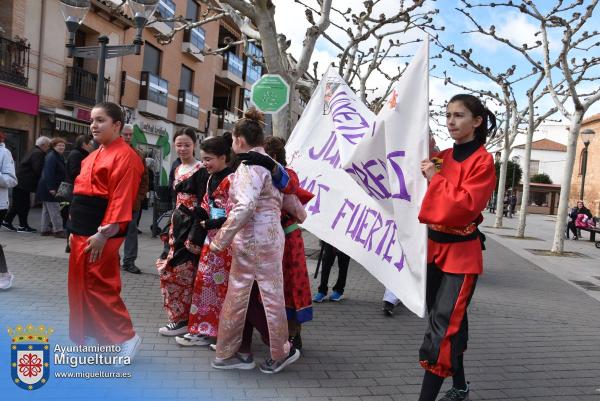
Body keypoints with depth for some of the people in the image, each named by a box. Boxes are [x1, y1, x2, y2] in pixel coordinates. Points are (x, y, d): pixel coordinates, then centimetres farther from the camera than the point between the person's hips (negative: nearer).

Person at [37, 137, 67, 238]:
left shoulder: (59, 157, 17)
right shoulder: (51, 156, -14)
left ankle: (45, 230, 20)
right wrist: (51, 188, -27)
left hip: (51, 188, 10)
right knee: (54, 209, -9)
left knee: (47, 210, 13)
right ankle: (58, 230, -7)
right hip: (50, 188, -10)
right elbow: (48, 173, -23)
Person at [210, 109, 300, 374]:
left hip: (247, 239, -4)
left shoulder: (250, 164, -10)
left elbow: (244, 207, -21)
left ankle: (226, 353, 22)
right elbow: (283, 199, 11)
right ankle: (280, 354, 24)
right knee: (273, 297, 12)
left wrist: (221, 239, -16)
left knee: (237, 295, 8)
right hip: (268, 237, 4)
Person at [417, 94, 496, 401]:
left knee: (443, 326, -10)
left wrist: (436, 179, -18)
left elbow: (466, 205, -22)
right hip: (435, 246, 7)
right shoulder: (440, 157, 9)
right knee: (449, 321, 17)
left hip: (461, 252, -7)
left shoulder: (483, 161, -11)